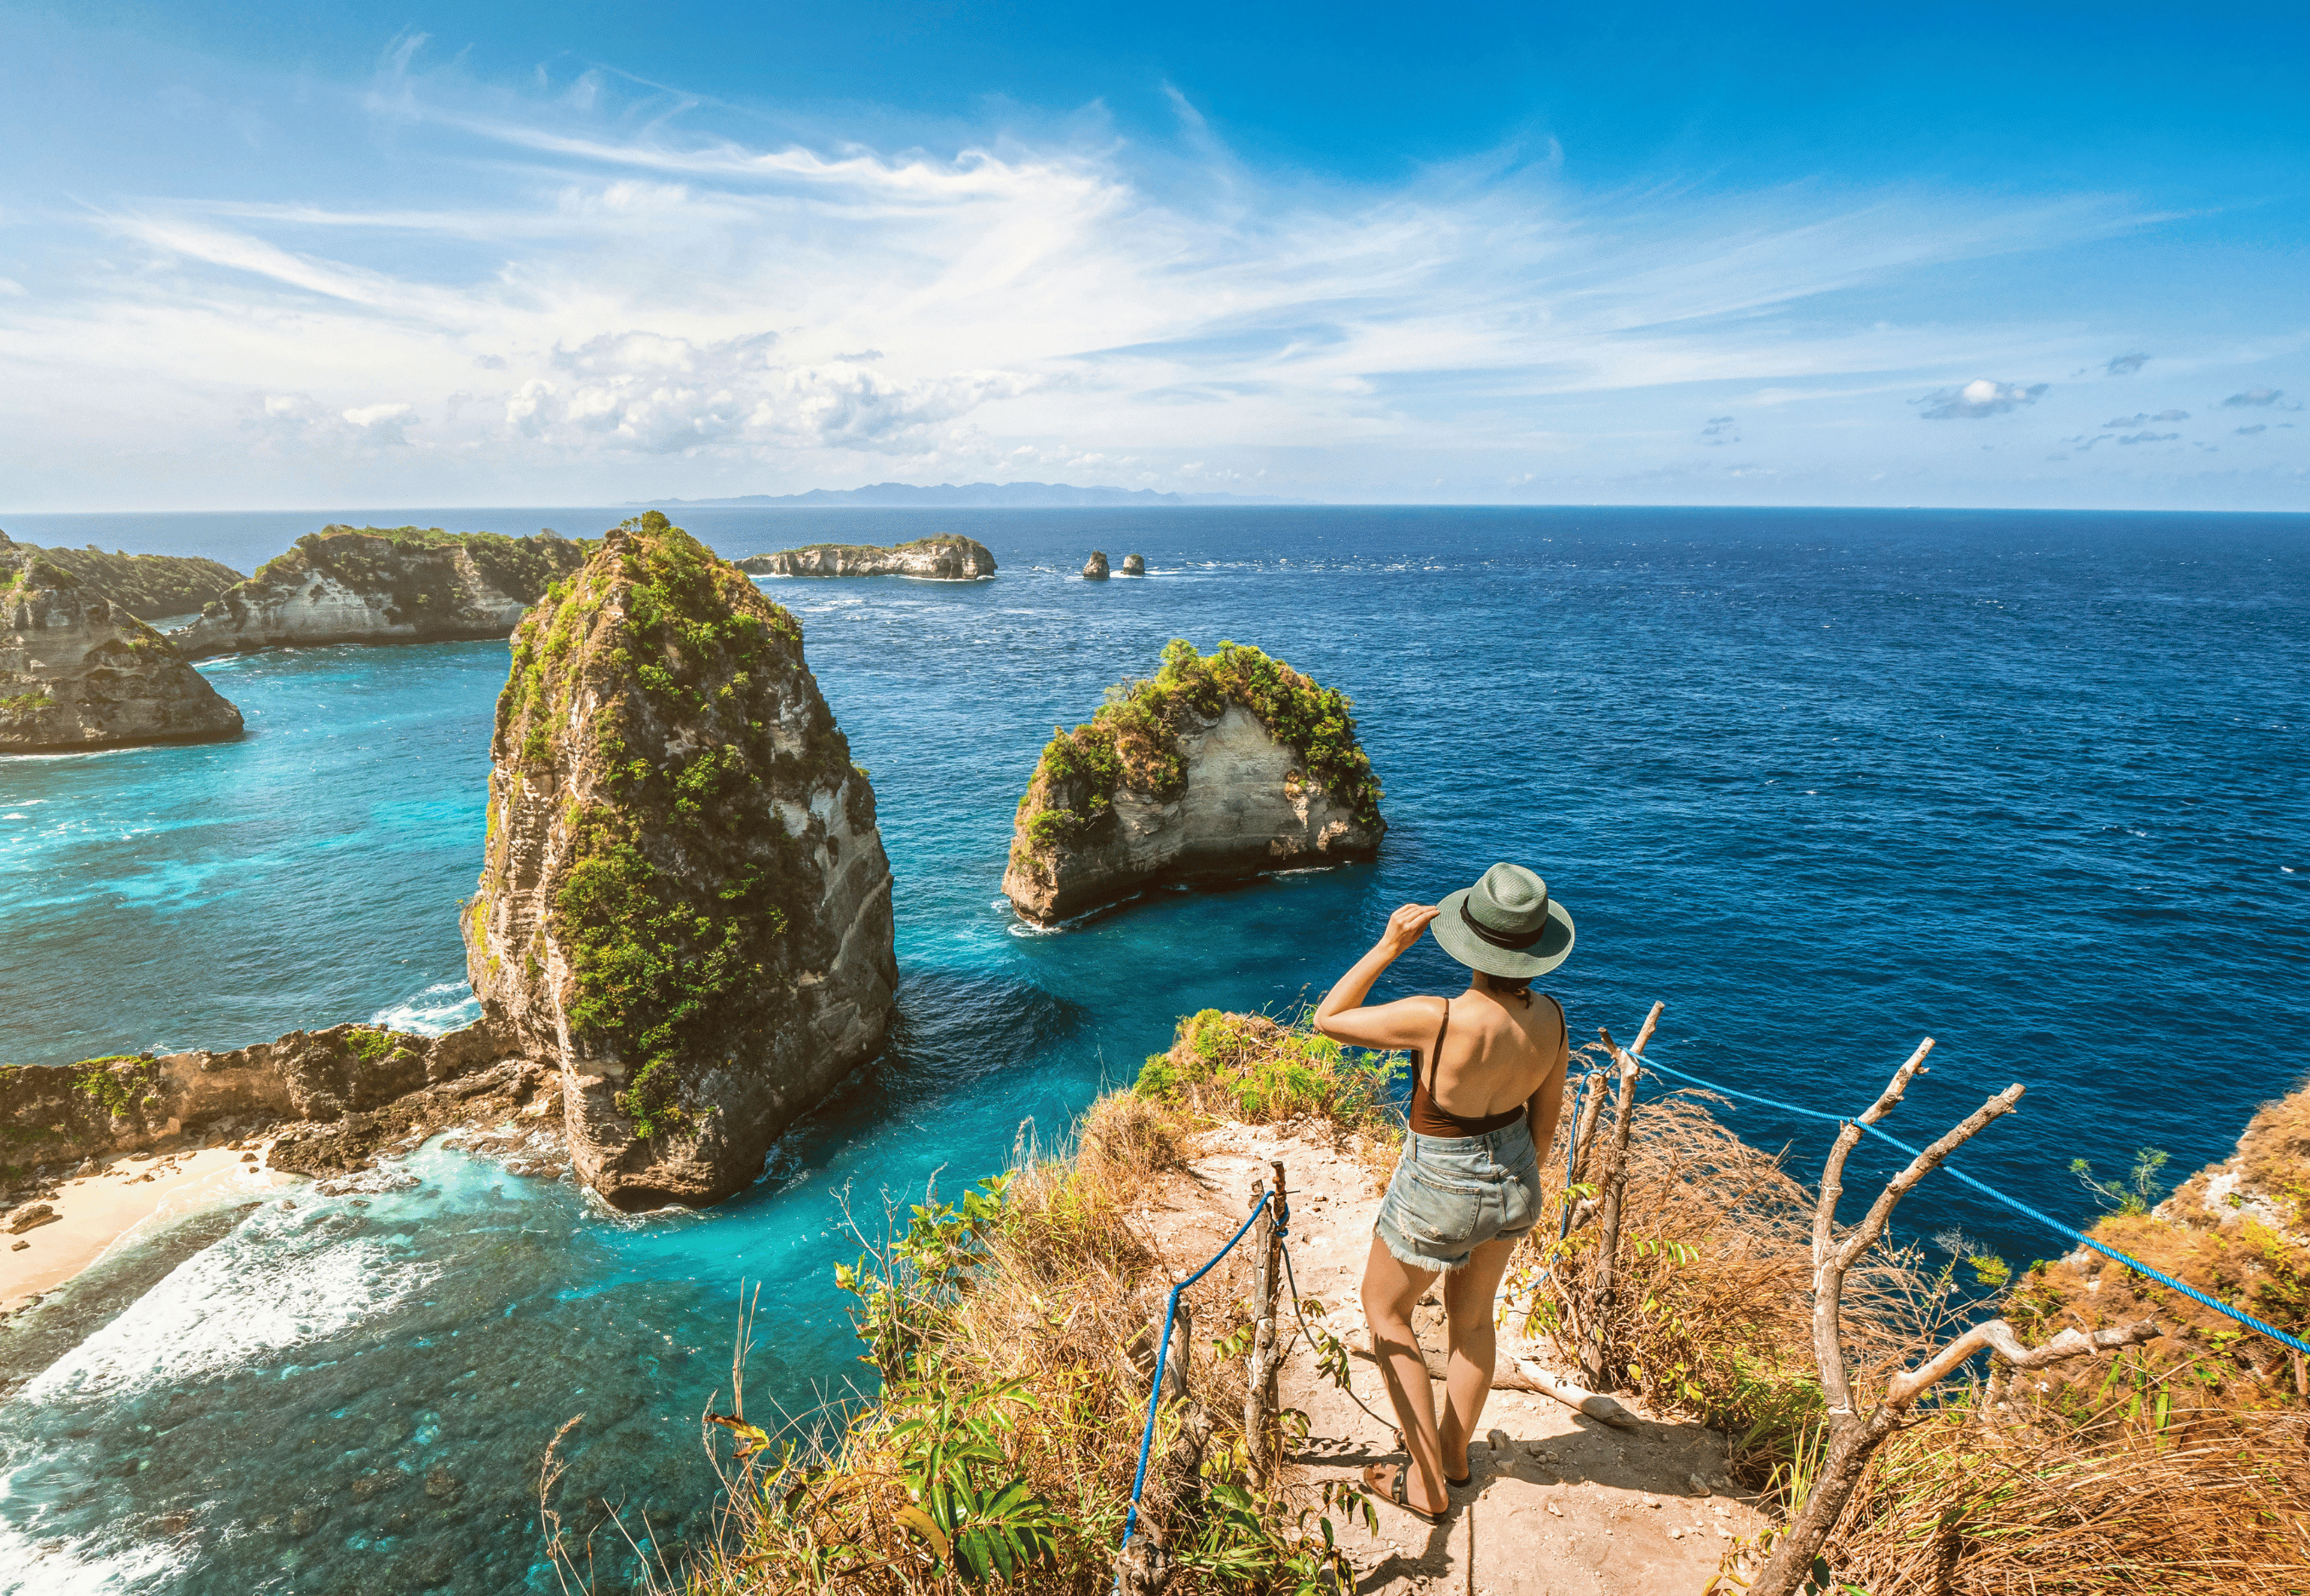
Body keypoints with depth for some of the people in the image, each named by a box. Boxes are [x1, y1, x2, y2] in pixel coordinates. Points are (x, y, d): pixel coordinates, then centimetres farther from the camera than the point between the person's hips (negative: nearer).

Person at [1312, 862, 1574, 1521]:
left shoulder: (1436, 1019, -35)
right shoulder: (1550, 1019, -15)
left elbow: (1328, 1019, -21)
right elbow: (1546, 1117, 1)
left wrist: (1388, 945, -24)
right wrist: (1520, 1183, 18)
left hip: (1441, 1191, -6)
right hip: (1510, 1179, 6)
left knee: (1384, 1310, 22)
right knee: (1472, 1317, 28)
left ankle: (1427, 1483, 29)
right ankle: (1454, 1454, 50)